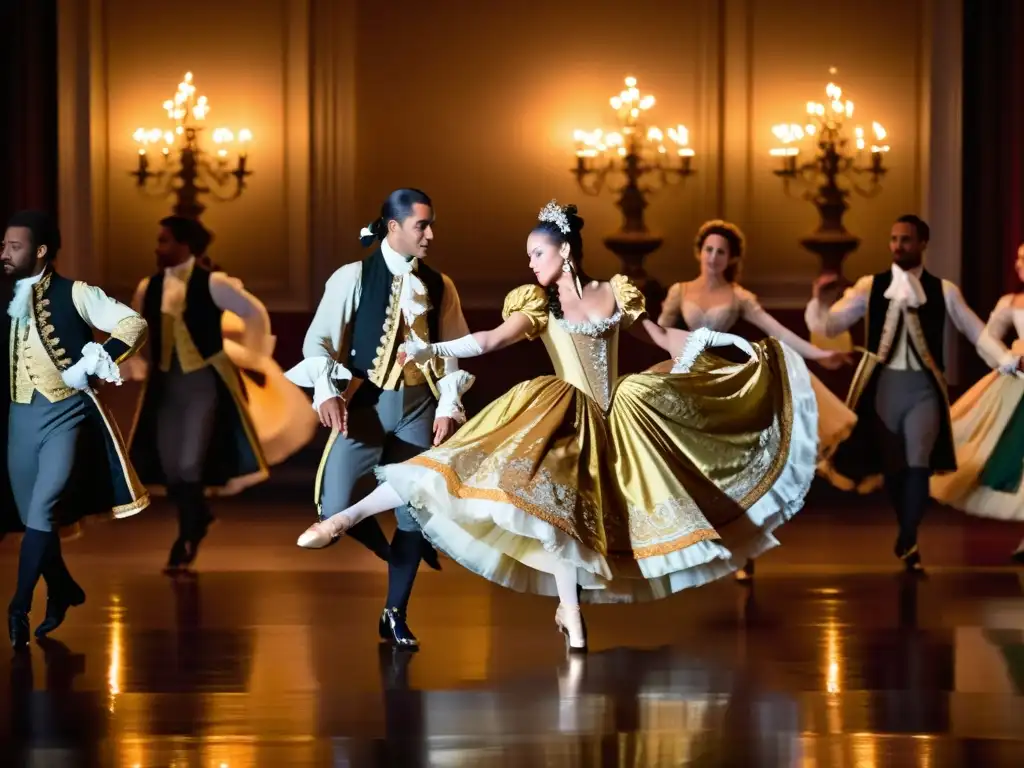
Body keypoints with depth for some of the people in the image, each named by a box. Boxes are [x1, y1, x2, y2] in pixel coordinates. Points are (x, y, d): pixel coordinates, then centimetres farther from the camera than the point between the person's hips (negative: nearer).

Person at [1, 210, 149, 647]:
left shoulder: (74, 294, -5)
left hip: (65, 414, -6)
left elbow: (134, 324, -10)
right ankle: (62, 591, 29)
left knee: (43, 510, -17)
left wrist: (94, 362, -18)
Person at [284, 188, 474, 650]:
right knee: (337, 508, -15)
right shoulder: (352, 278, -2)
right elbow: (319, 340, -4)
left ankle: (395, 614, 18)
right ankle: (385, 548, 19)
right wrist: (327, 391, -18)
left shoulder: (439, 287, 8)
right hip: (365, 403, -3)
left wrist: (448, 405, -3)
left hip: (419, 406, 3)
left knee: (416, 510, 3)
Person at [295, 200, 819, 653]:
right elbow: (490, 340, -15)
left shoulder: (614, 295, 5)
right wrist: (433, 350, -30)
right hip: (566, 418, -3)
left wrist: (717, 340, 4)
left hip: (615, 420, 3)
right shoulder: (537, 306, 0)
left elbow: (664, 339, 14)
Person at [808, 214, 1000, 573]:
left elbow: (976, 331, 9)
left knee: (918, 463, -10)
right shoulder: (869, 287, 3)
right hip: (883, 384, 1)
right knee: (890, 464, 8)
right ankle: (908, 536, 26)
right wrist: (817, 297, -20)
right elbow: (828, 325, -1)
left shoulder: (943, 290, 4)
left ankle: (908, 542, -4)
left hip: (923, 386, -1)